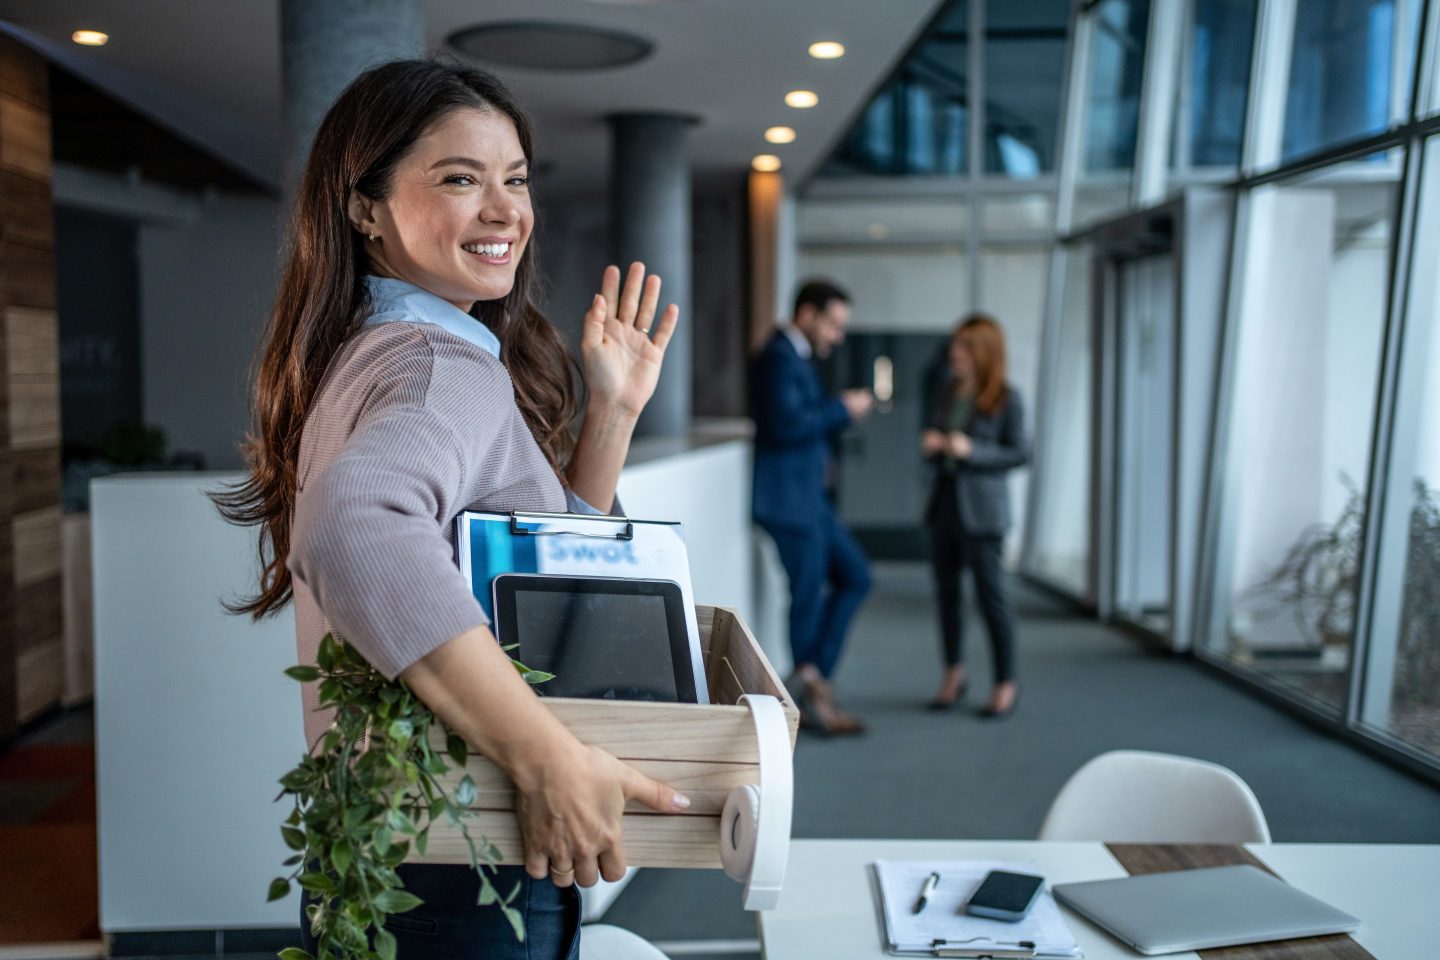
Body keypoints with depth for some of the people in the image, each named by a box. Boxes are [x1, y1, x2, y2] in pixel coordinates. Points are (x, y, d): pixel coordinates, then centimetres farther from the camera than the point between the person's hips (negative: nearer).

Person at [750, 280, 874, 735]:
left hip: (809, 496, 10)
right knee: (809, 595, -1)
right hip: (789, 497, -10)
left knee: (855, 576, 13)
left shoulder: (795, 356, 16)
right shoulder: (779, 357, -16)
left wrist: (843, 410, 6)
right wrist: (842, 409, -15)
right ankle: (811, 697, 12)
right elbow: (785, 424, -26)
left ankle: (811, 677, 12)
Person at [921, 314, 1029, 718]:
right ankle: (953, 672, 27)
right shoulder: (944, 391, 9)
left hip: (981, 506, -6)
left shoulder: (1007, 398, -8)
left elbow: (1020, 452, -8)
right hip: (943, 499, 6)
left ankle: (1006, 683, 12)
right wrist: (930, 446, -4)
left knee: (990, 593, -1)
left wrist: (972, 451, -19)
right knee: (946, 590, 12)